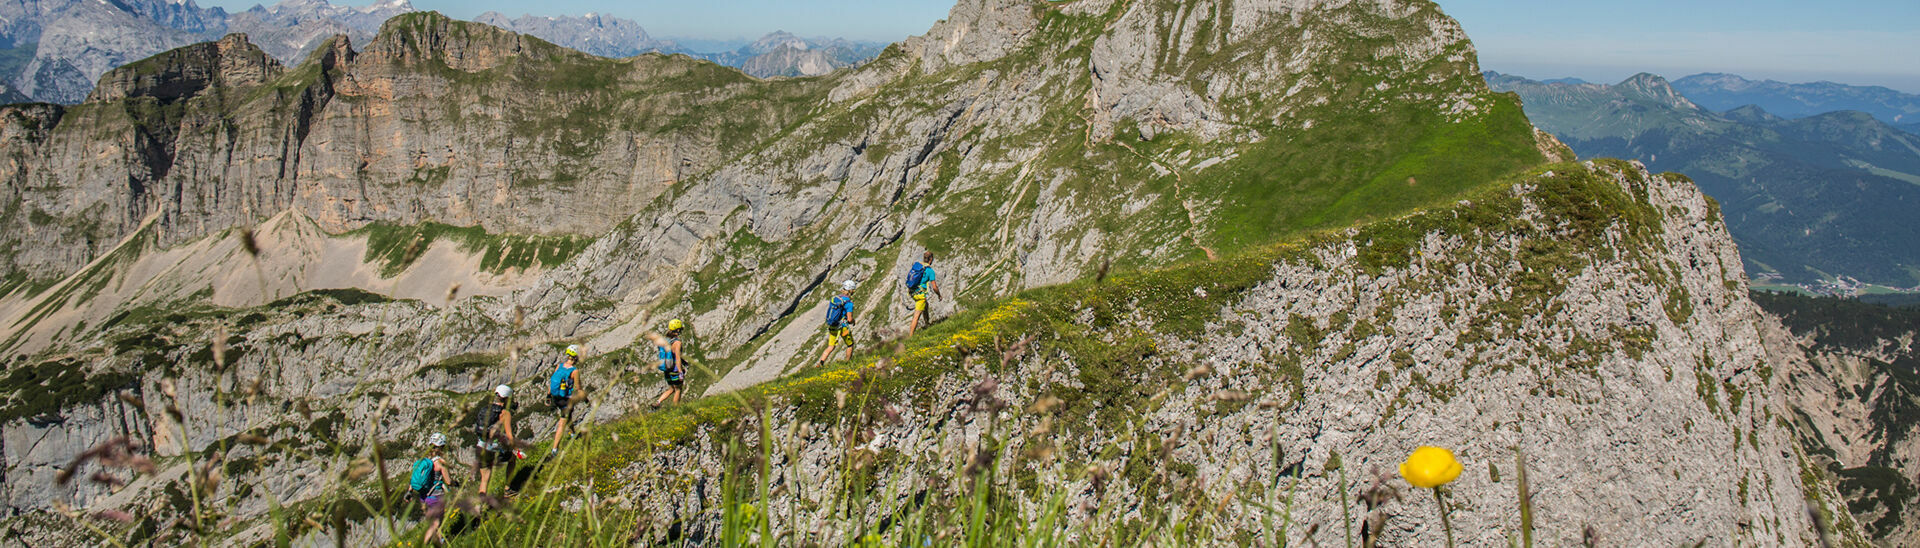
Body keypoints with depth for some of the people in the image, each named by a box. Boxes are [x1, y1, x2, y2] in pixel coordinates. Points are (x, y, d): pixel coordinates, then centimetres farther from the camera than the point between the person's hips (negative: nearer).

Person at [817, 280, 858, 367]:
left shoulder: (834, 298, 3)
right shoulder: (849, 302, -18)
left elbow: (829, 312, 12)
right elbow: (849, 319, -21)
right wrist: (853, 321, 1)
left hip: (832, 327, 6)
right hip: (843, 327, -6)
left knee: (830, 347, 11)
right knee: (850, 344, 17)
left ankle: (821, 363, -4)